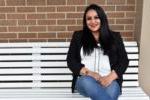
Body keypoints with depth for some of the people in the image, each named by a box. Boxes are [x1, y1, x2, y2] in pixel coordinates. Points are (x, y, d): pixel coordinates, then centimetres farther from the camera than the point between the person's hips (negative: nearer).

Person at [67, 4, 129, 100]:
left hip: (109, 80, 0)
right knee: (87, 82, -36)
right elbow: (71, 60, 8)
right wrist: (88, 73, -10)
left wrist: (110, 77, -11)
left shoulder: (115, 37, 15)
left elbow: (124, 61, 8)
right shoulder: (78, 36, 15)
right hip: (84, 80, 1)